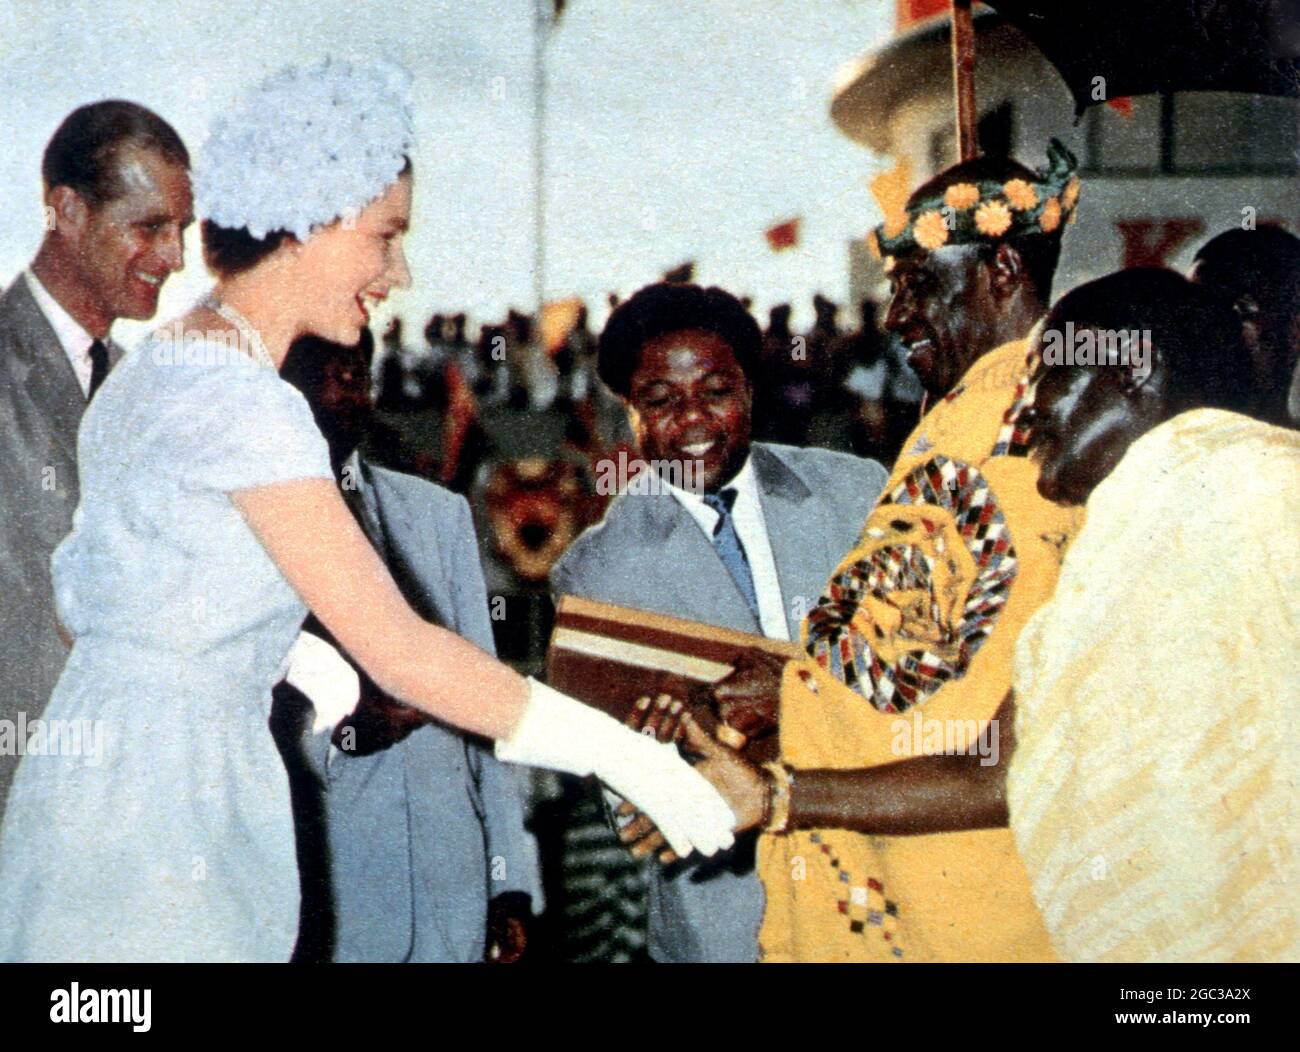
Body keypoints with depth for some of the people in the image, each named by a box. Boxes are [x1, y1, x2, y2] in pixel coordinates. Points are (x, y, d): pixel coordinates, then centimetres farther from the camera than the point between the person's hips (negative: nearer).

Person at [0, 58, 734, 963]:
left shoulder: (160, 365, 10)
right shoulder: (240, 402, -20)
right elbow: (400, 650, -24)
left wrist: (292, 653, 8)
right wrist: (626, 758, -19)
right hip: (159, 817, -10)